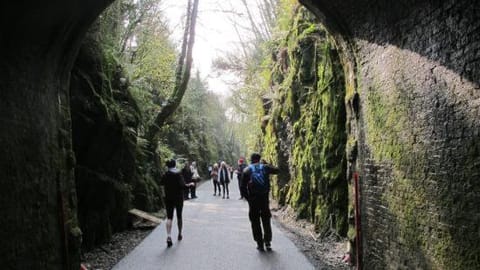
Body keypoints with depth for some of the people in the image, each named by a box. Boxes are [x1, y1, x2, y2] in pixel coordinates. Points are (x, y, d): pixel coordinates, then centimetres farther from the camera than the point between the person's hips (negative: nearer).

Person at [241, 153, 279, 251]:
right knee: (266, 221, 15)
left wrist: (248, 198, 6)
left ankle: (260, 244, 8)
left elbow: (243, 186, -3)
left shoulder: (247, 170, 1)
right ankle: (268, 242, 11)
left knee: (255, 222, 9)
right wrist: (268, 165, 22)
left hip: (253, 199, -1)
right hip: (264, 198, 1)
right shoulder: (265, 167, 3)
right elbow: (276, 170, 15)